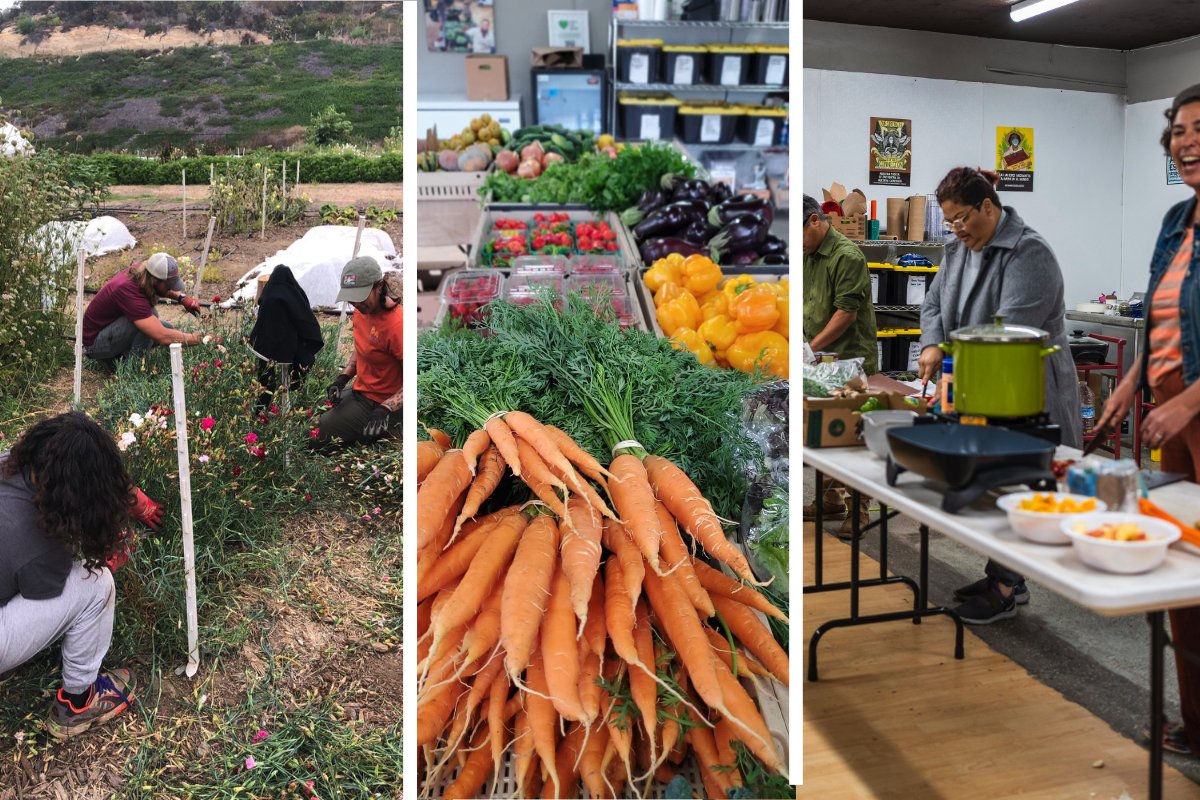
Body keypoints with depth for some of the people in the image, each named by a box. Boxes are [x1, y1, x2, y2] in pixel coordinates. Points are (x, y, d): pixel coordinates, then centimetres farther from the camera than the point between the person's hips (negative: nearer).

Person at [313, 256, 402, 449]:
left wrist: (386, 409, -34)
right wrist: (343, 378, 3)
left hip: (379, 404, -9)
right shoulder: (363, 310, 0)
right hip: (359, 391, 9)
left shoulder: (396, 324, -27)